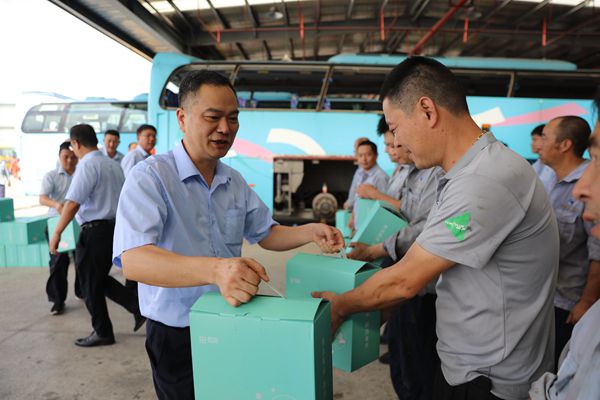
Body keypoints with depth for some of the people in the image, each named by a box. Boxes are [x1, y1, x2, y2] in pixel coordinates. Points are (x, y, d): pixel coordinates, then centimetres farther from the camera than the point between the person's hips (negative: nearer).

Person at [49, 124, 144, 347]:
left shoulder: (87, 165, -15)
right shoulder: (114, 164, 10)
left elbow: (73, 203, -21)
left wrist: (57, 233, -15)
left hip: (95, 231, -8)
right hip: (115, 228, 8)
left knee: (91, 284, 8)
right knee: (100, 279, 21)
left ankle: (102, 333, 21)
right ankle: (138, 307, 13)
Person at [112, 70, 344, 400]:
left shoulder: (235, 182, 5)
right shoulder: (150, 177, -18)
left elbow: (265, 234, 13)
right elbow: (132, 260, -31)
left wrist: (311, 232, -5)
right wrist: (214, 269, -47)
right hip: (177, 335, -6)